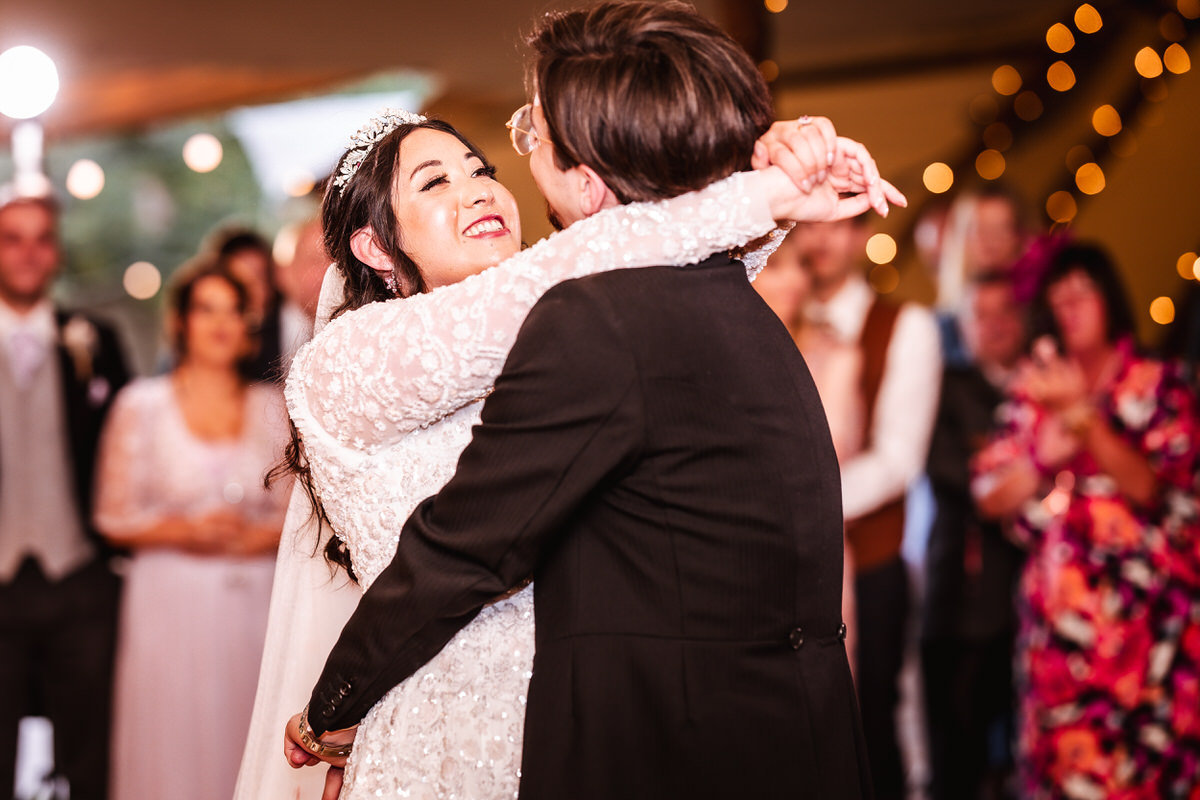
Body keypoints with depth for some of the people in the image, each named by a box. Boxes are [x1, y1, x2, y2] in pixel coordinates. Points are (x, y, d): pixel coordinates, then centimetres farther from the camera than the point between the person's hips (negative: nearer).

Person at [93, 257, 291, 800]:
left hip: (255, 608, 1)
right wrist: (185, 531, -12)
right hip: (172, 606, -1)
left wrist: (257, 537, -10)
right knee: (172, 750, -1)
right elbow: (114, 518, 2)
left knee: (247, 746, 0)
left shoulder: (273, 407, 9)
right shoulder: (142, 405, 4)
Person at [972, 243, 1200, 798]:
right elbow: (990, 497, 7)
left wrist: (1083, 415, -17)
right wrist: (1046, 455, -9)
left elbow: (1148, 485, -9)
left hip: (1146, 611, -2)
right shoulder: (1033, 392, 12)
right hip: (1058, 612, 2)